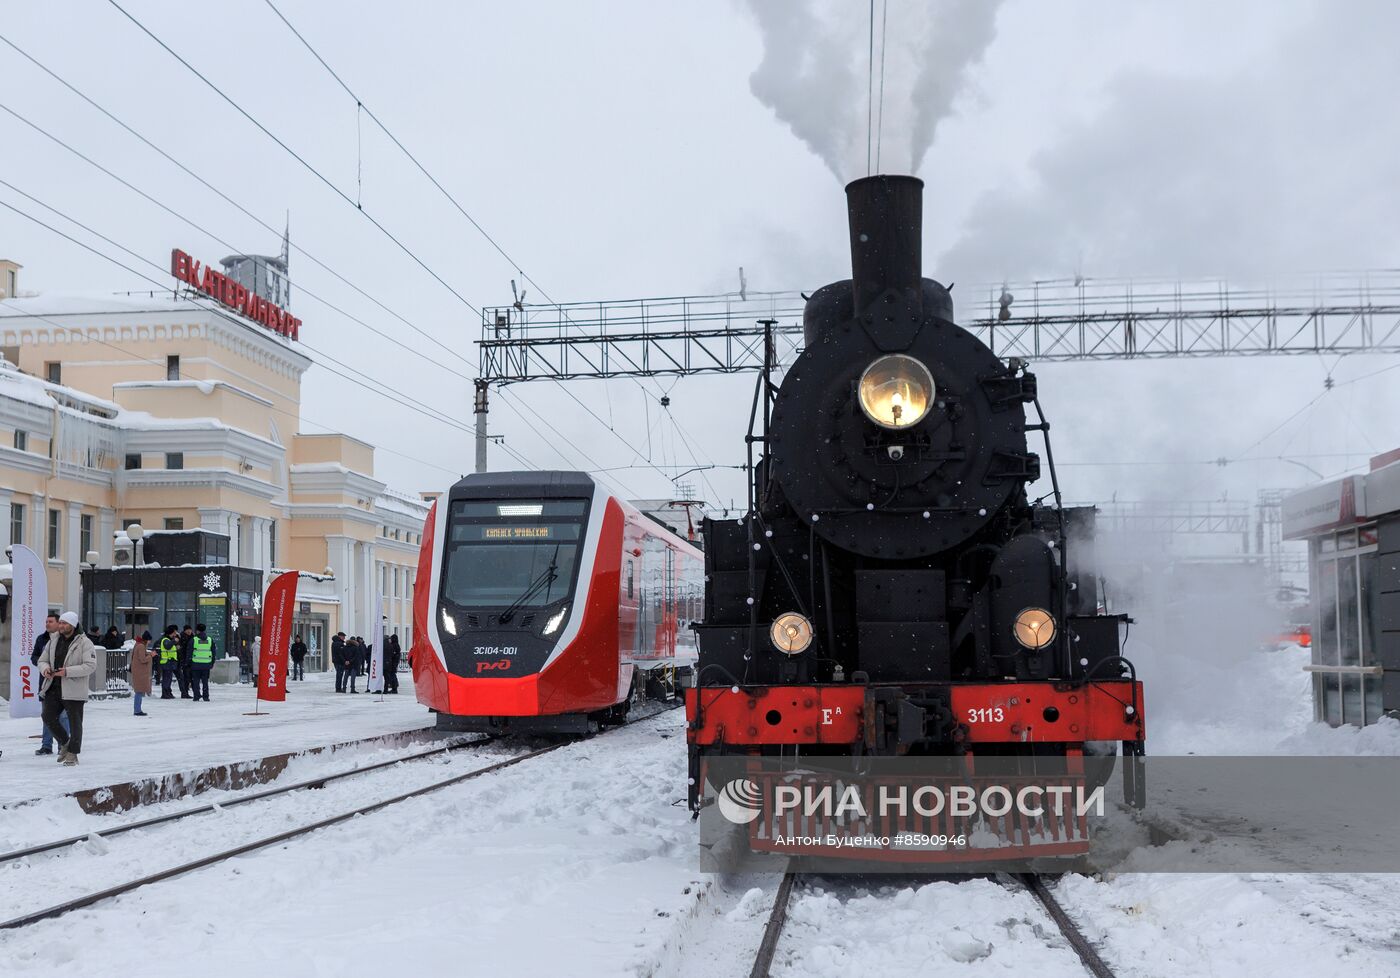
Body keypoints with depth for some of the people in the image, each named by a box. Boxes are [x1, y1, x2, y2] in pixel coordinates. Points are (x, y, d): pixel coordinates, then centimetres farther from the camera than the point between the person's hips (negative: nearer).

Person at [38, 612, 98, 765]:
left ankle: (72, 753, 13)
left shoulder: (84, 643, -8)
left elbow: (91, 666, -15)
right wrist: (45, 668, -10)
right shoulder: (53, 641, 11)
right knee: (48, 717, 1)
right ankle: (64, 743, 24)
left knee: (75, 722, 1)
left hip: (73, 689, -5)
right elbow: (42, 660, 16)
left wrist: (68, 671, -24)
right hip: (53, 688, 5)